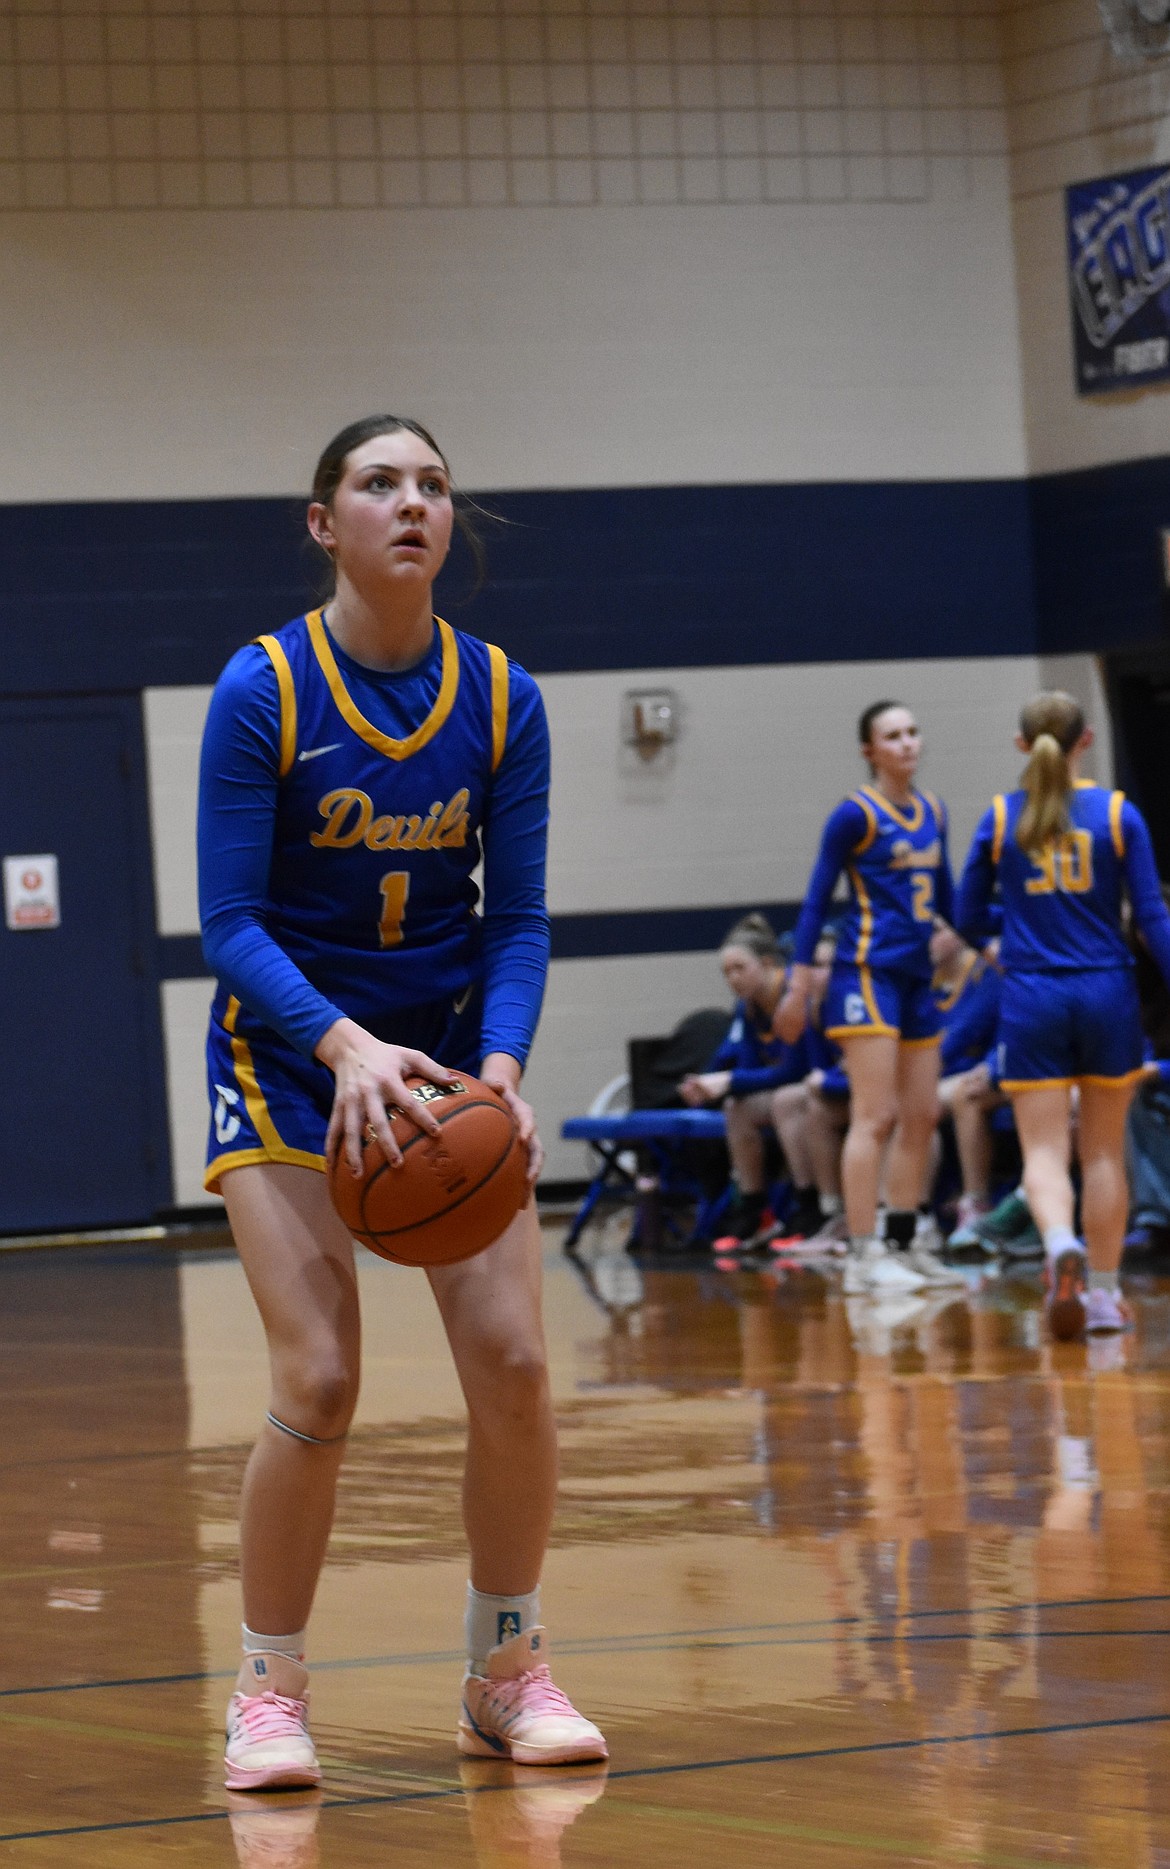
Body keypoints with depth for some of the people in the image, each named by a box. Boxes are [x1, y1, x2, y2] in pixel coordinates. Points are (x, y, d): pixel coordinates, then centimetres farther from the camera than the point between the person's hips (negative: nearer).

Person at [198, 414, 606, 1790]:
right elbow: (229, 921, -16)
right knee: (318, 1383, -15)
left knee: (513, 1366, -9)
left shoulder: (502, 700, -6)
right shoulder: (261, 691, -15)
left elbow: (517, 918, -3)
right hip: (290, 1052, -3)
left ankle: (508, 1674, 9)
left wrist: (501, 1060, -21)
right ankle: (269, 1689, 2)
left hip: (450, 1047, 3)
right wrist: (345, 1043, -32)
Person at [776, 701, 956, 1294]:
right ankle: (863, 1256, -11)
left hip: (916, 978, 8)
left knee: (921, 1117, 9)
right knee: (875, 1117, -11)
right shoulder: (857, 815, -7)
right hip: (868, 973, -8)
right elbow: (817, 899, -5)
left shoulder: (931, 813, 13)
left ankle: (900, 1245, 16)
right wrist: (798, 986, -8)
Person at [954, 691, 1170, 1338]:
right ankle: (1103, 1293, 16)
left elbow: (967, 919, 6)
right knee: (1104, 1151, 12)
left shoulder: (1000, 818, 0)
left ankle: (1061, 1244, -33)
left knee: (1044, 1151, -3)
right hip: (1107, 993, 1)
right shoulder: (1117, 813, -1)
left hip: (1032, 999, 0)